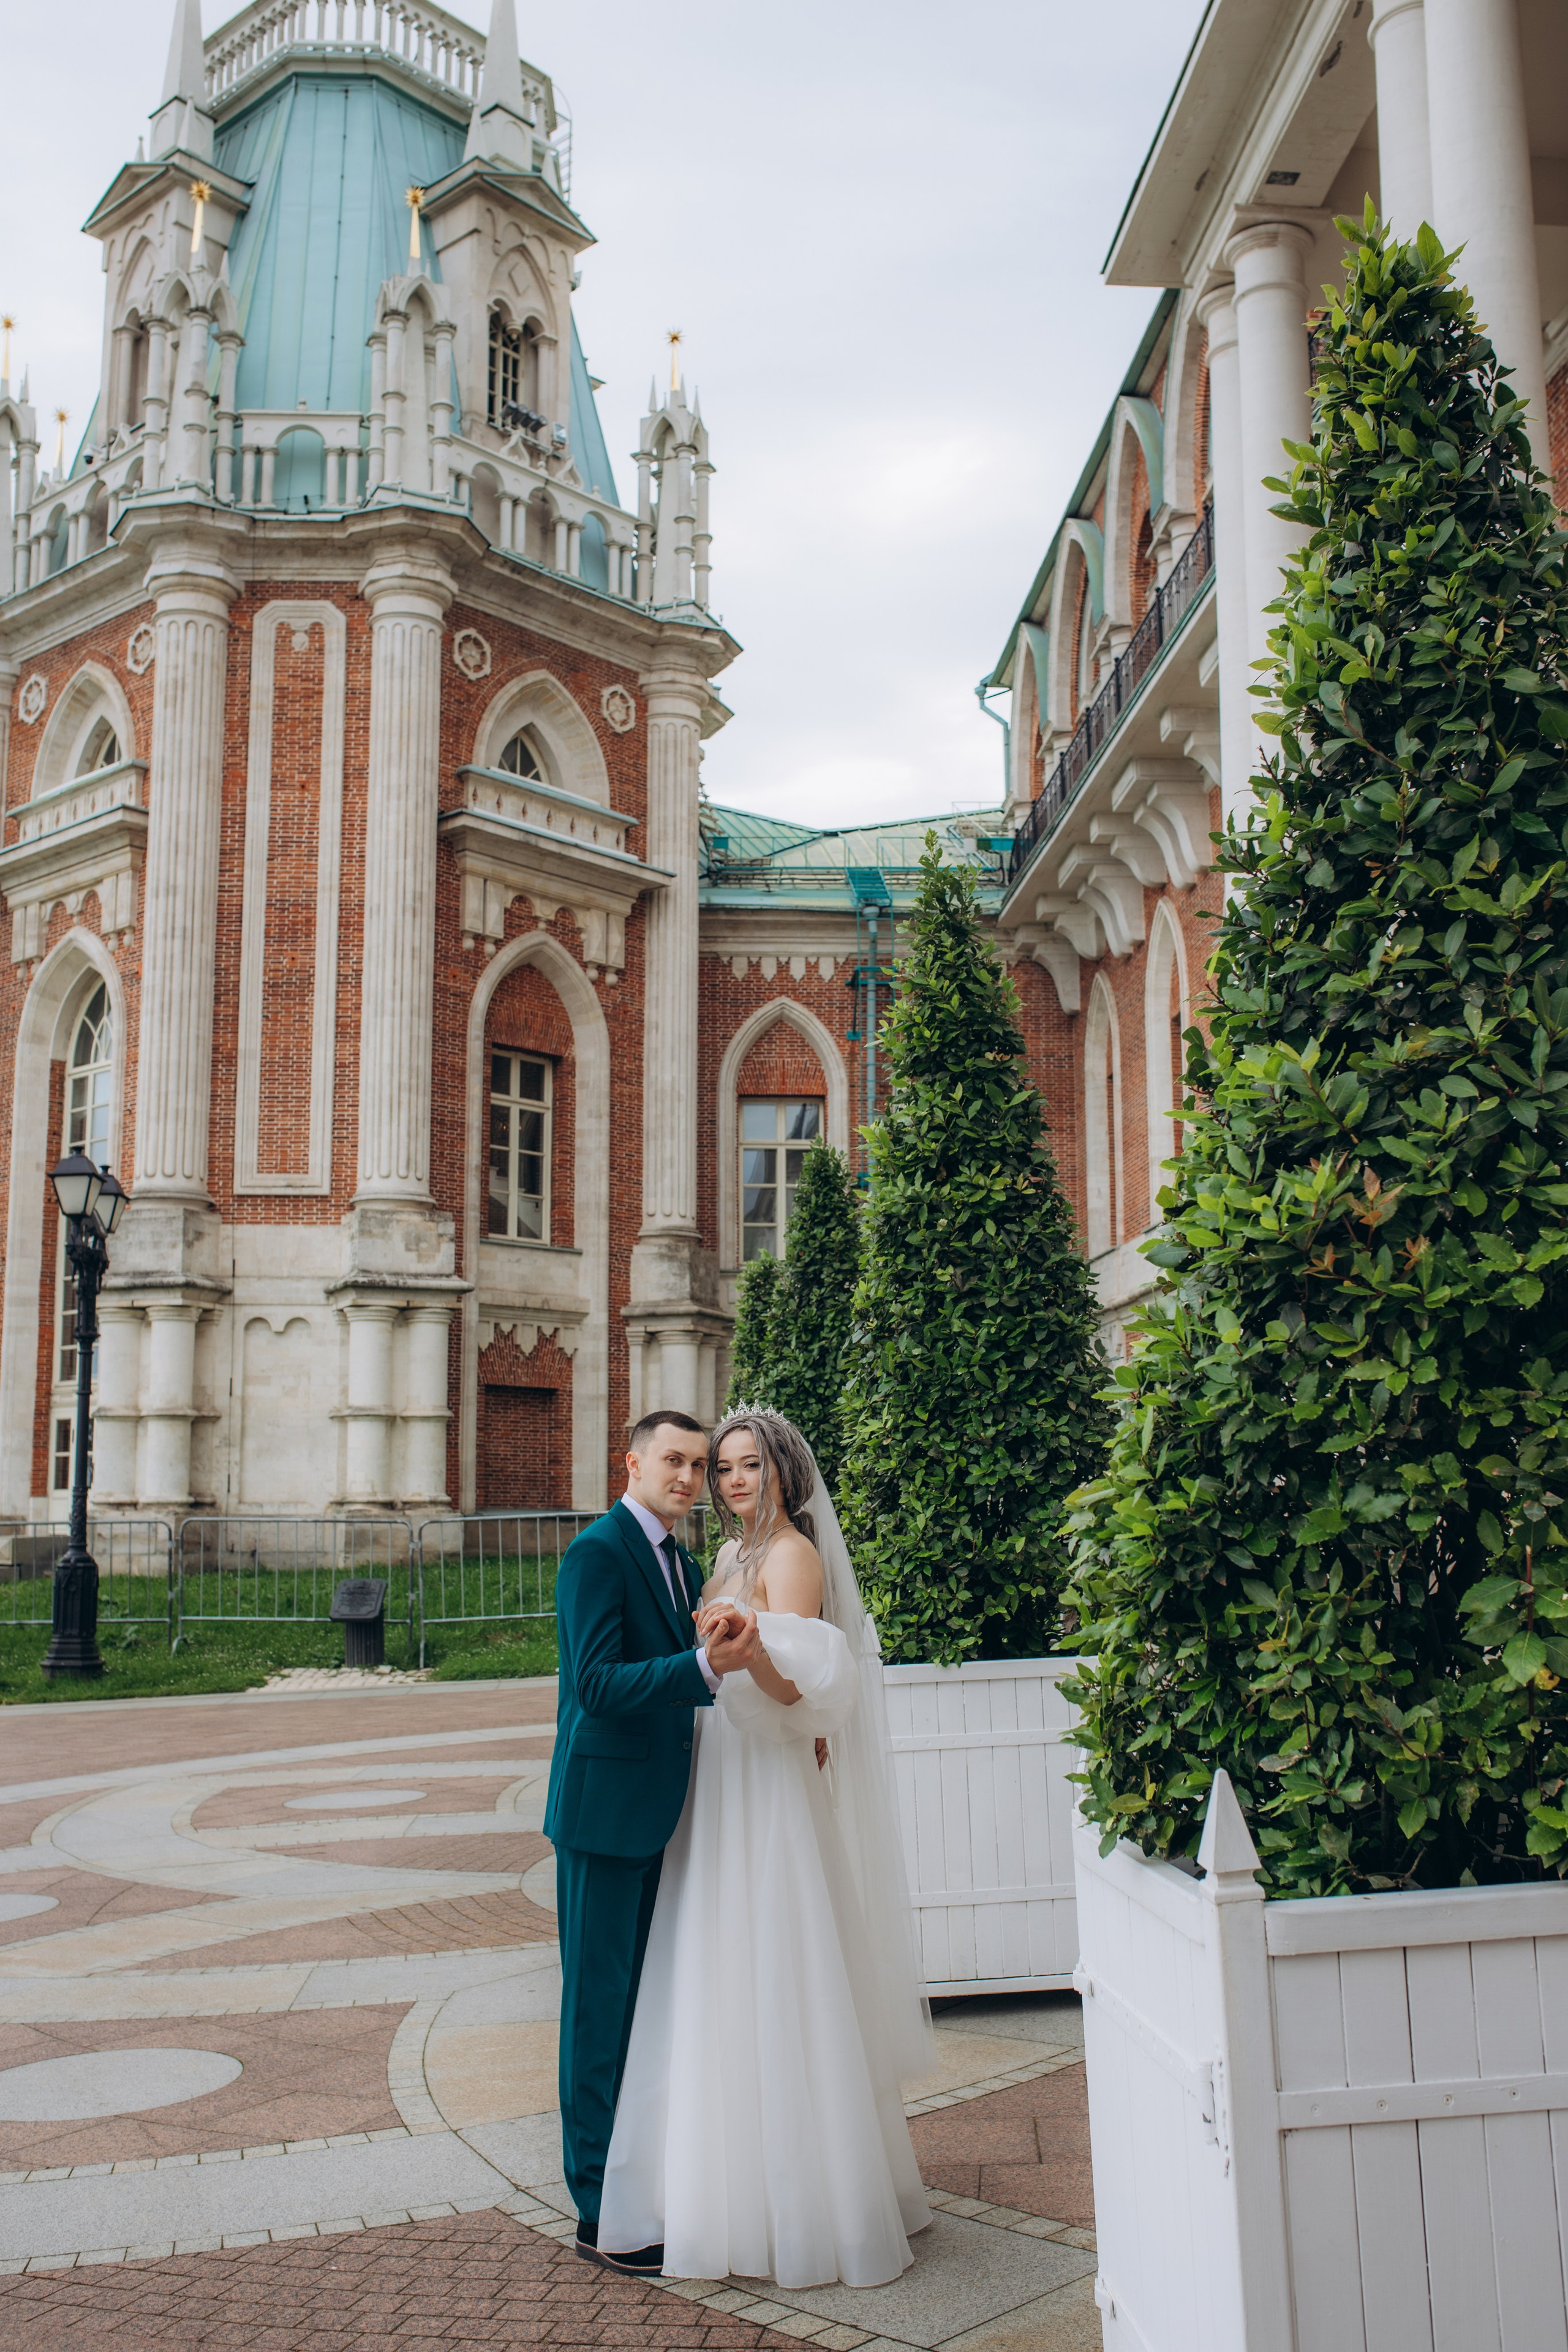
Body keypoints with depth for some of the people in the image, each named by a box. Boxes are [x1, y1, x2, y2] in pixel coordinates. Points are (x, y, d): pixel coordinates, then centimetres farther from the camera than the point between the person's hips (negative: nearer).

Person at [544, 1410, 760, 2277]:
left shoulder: (682, 1563, 13)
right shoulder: (596, 1554, -15)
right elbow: (598, 1683, -24)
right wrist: (706, 1665, -35)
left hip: (656, 1814, 9)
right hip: (605, 1808, -9)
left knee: (642, 2001, 18)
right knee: (599, 2003, 0)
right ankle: (601, 2213, 9)